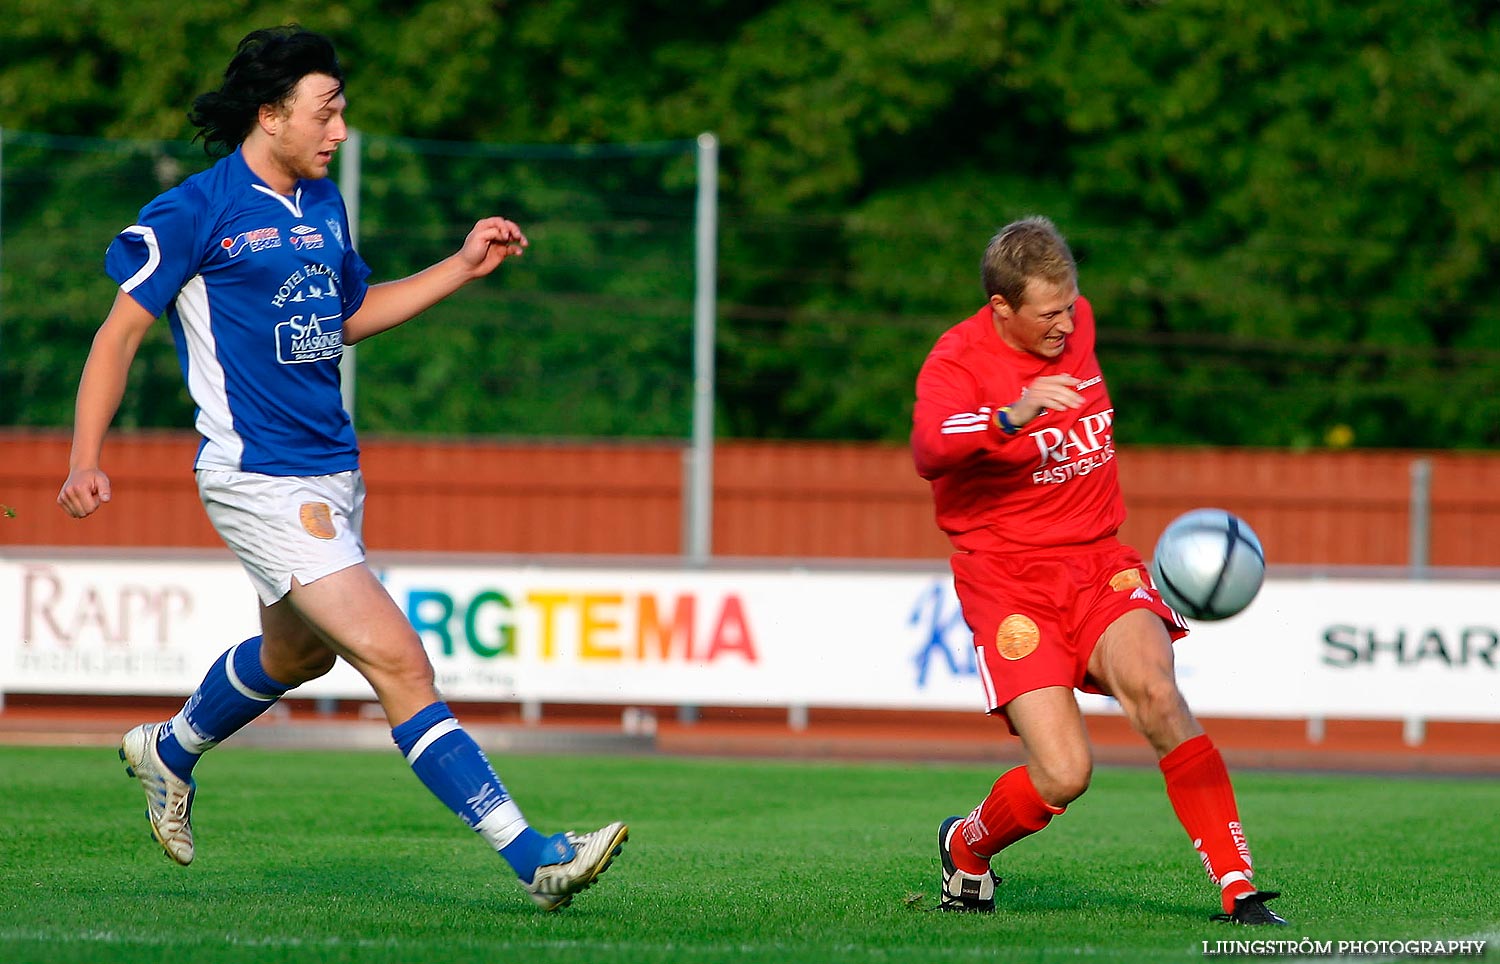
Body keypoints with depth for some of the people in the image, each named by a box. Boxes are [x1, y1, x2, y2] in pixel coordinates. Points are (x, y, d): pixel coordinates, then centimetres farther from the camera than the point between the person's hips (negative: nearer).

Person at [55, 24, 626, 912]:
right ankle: (530, 855, -20)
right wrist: (86, 464, -12)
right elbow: (121, 332, -7)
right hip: (261, 480, -9)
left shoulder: (324, 204, 11)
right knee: (397, 661, -15)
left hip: (333, 472, 9)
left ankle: (171, 750, 55)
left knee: (298, 653, 28)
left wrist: (464, 266, 17)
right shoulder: (196, 212, -11)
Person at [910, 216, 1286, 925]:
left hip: (1096, 561, 4)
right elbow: (929, 452, -34)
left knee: (1152, 688, -28)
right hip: (1007, 575, -4)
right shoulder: (957, 360, -13)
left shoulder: (1075, 322, 7)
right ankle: (965, 849, 18)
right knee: (1062, 774, -17)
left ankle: (1238, 887, -26)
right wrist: (1013, 416, -51)